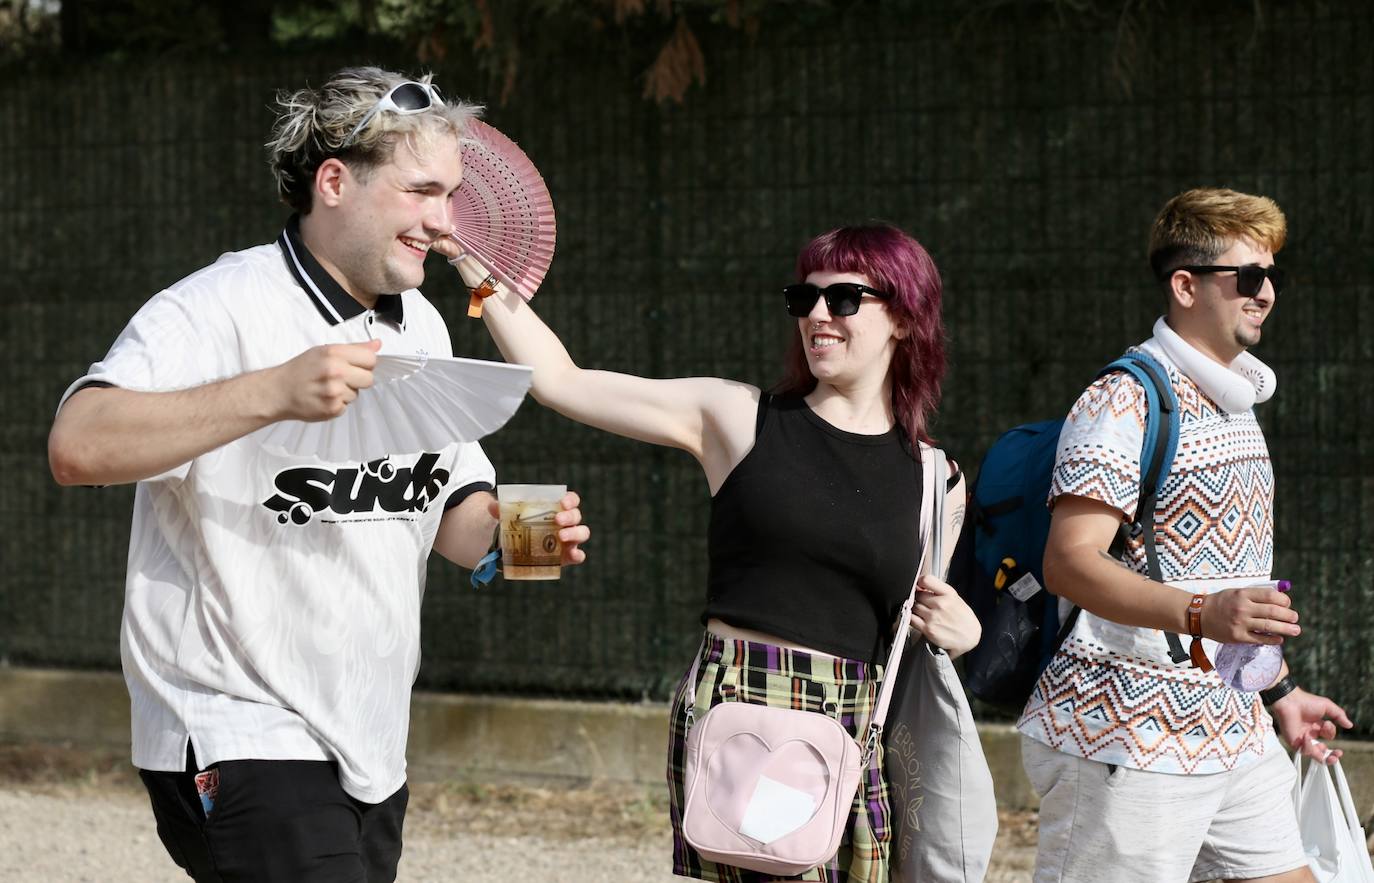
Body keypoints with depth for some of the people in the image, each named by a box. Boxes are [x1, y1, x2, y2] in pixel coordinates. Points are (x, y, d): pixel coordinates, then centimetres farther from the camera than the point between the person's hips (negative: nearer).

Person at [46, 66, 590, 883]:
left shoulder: (421, 325, 13)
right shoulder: (222, 308, -13)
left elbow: (450, 507, 22)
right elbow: (77, 448, -28)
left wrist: (504, 532, -2)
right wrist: (274, 392, -37)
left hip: (372, 751, 8)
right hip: (241, 743, -8)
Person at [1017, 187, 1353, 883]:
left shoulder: (1234, 402, 19)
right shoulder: (1124, 402, -12)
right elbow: (1069, 563, -22)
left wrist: (1279, 690, 26)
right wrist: (1201, 614, -34)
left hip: (1235, 727, 9)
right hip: (1129, 739, -9)